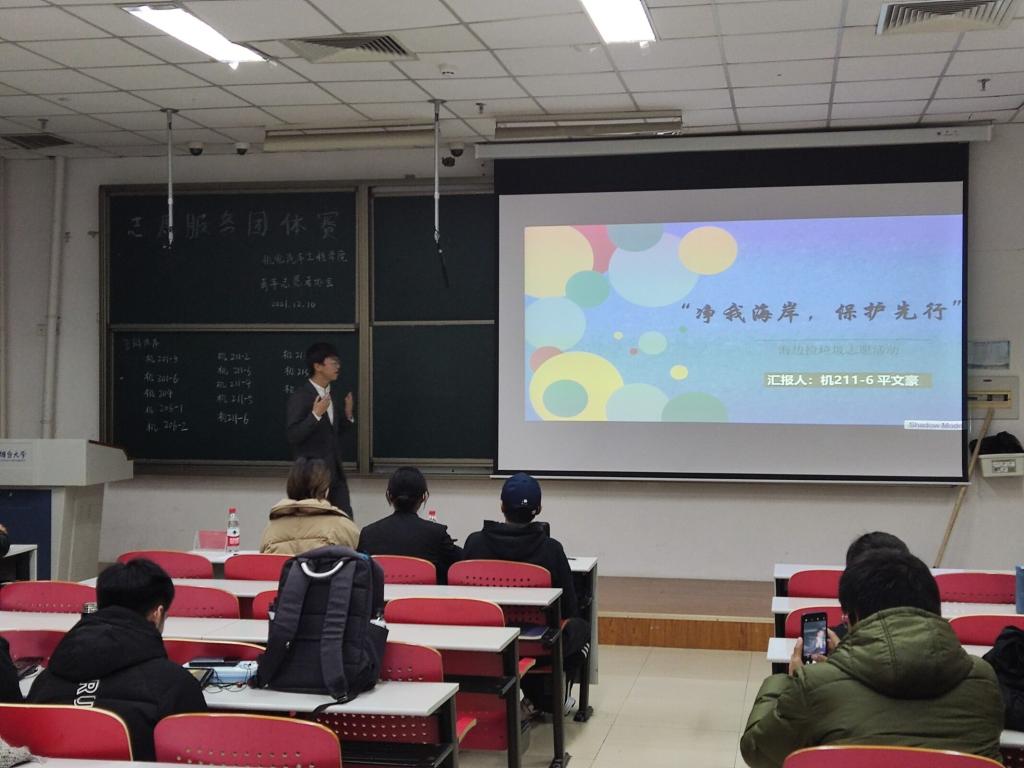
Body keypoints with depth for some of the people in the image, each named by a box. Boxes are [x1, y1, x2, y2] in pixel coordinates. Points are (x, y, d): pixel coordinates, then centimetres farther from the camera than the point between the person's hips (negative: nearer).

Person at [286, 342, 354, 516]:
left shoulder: (332, 394, 11)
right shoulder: (299, 396, -12)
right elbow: (292, 436, -18)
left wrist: (348, 415, 3)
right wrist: (315, 415, -26)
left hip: (335, 471, 7)